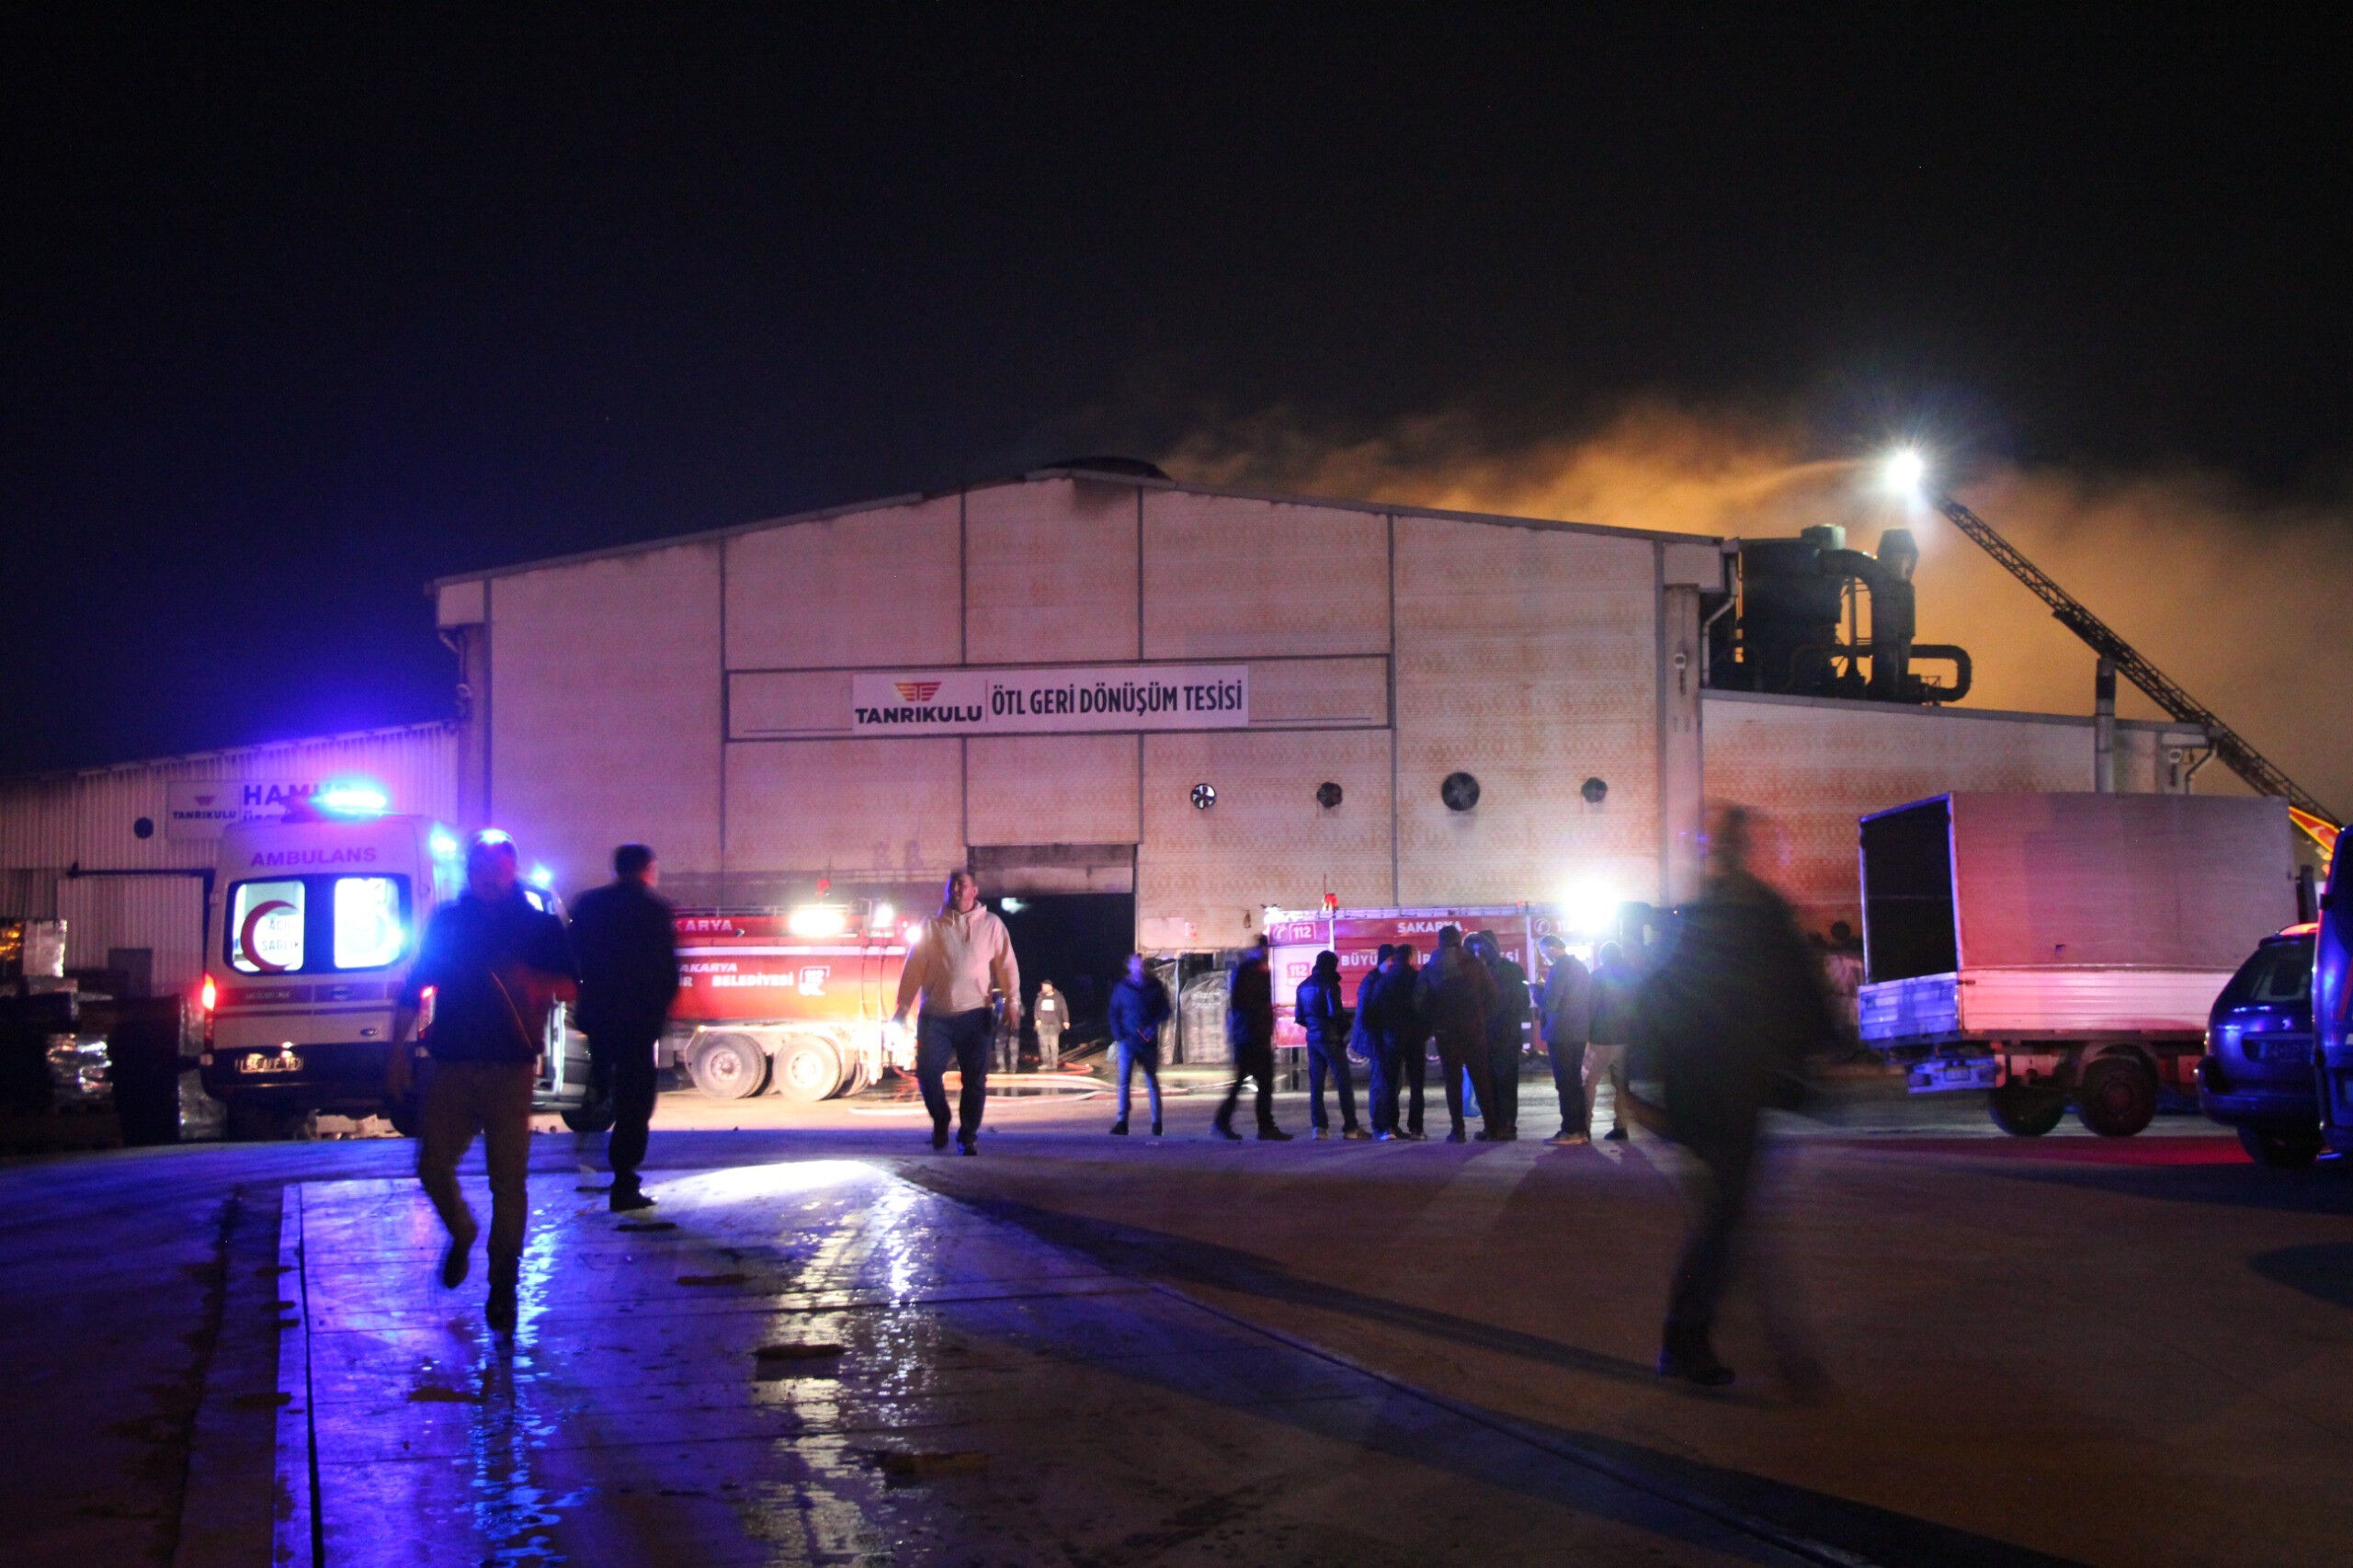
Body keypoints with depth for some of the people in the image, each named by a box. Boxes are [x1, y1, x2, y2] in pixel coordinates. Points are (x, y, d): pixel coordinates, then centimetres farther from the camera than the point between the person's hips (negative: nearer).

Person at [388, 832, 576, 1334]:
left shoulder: (539, 925, 5)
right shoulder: (447, 920, 10)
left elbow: (570, 987, 2)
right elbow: (414, 989, 12)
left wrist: (535, 984, -19)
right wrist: (399, 1053, 8)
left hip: (509, 1068, -2)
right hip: (449, 1065, 2)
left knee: (508, 1178, -3)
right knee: (433, 1165, 0)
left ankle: (503, 1286, 7)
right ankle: (461, 1233, 31)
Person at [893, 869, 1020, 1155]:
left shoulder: (991, 925, 9)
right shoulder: (931, 927, 11)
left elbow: (1006, 966, 5)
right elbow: (913, 969, 8)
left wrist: (1011, 1001, -7)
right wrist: (903, 1008, 1)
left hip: (974, 1015, 0)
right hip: (935, 1015, 0)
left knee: (975, 1080, -1)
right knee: (927, 1071, -10)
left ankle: (968, 1135, 11)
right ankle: (940, 1121, 15)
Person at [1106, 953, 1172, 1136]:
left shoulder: (1155, 987, 2)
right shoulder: (1122, 988, 3)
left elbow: (1166, 1009, 6)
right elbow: (1114, 1013, 9)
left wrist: (1154, 1026, -10)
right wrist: (1119, 1036, -2)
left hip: (1149, 1042, 0)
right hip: (1128, 1042, 0)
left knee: (1152, 1082, 7)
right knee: (1124, 1080, -9)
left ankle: (1156, 1123, 15)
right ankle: (1122, 1123, -10)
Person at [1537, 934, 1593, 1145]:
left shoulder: (1559, 969, -17)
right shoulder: (1581, 966, 12)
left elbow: (1549, 1004, -20)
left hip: (1561, 1035, -9)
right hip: (1579, 1033, 9)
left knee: (1565, 1083, -4)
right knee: (1575, 1082, 15)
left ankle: (1571, 1130, -3)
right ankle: (1581, 1128, 19)